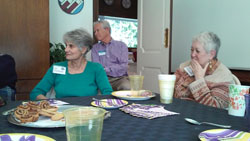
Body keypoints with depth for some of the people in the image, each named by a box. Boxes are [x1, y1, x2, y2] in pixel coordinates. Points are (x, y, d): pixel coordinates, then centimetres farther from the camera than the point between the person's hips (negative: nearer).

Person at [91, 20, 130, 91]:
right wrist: (117, 67, -11)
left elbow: (124, 66, -3)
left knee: (126, 87, -35)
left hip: (120, 78, 0)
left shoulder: (121, 45, 9)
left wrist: (106, 69, -10)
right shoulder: (95, 48, 14)